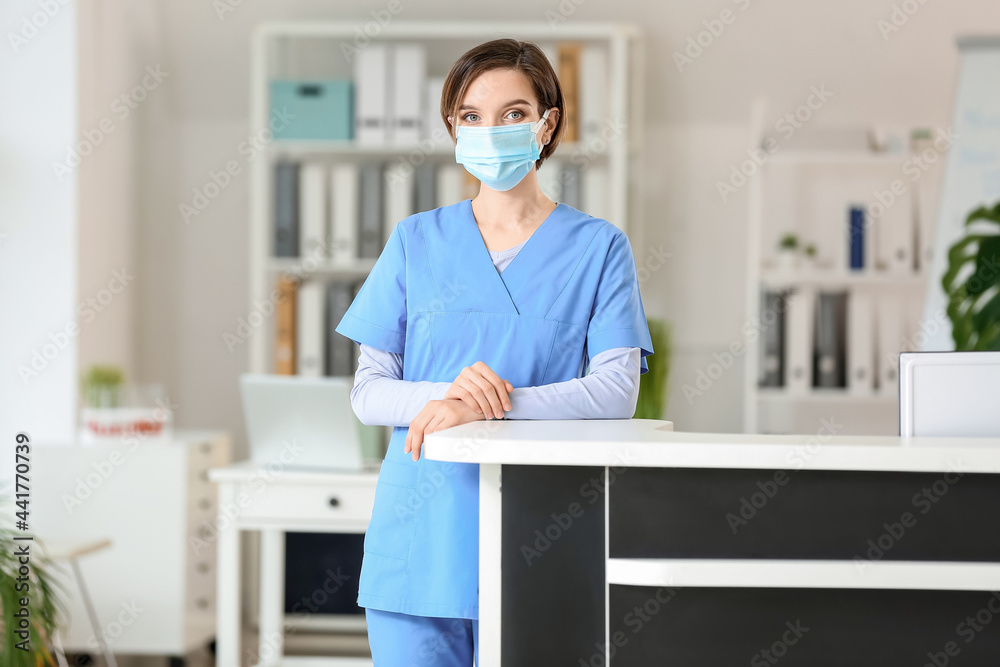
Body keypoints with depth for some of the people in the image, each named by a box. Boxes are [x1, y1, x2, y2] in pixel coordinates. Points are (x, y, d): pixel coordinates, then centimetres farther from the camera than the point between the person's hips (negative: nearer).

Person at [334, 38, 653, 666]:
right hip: (419, 537, 2)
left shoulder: (597, 247, 4)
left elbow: (617, 391, -8)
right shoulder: (417, 241, 10)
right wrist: (447, 394, -16)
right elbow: (367, 393, 6)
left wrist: (484, 405, -21)